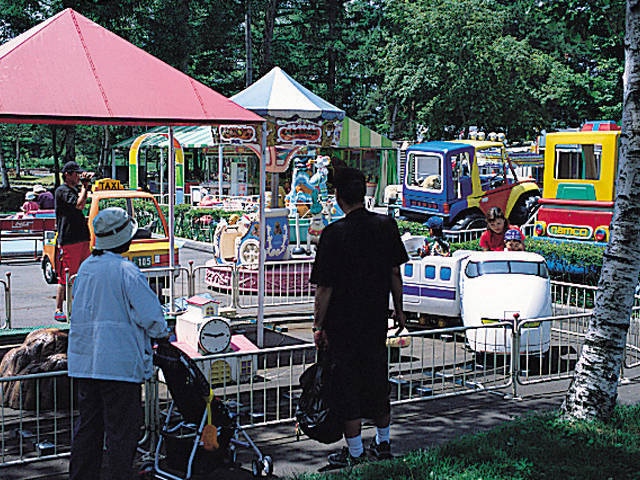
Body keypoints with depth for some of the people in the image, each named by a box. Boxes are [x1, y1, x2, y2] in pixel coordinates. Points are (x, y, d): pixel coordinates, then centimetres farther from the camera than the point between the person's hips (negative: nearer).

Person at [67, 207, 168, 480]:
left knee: (87, 426, 16)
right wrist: (163, 334, 4)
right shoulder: (126, 271, -14)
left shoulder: (85, 268, 9)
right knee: (122, 429, 1)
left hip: (83, 362, 7)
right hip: (119, 363, -7)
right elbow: (150, 315, -15)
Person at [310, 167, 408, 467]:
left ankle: (355, 453, 14)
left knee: (347, 384, 6)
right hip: (377, 319, 5)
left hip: (343, 323, -5)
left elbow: (324, 287, -15)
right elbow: (395, 273, 5)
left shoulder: (335, 233, -18)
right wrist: (398, 309, 17)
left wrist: (318, 325, -5)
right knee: (377, 378, 18)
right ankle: (383, 444, 31)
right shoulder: (386, 225, -4)